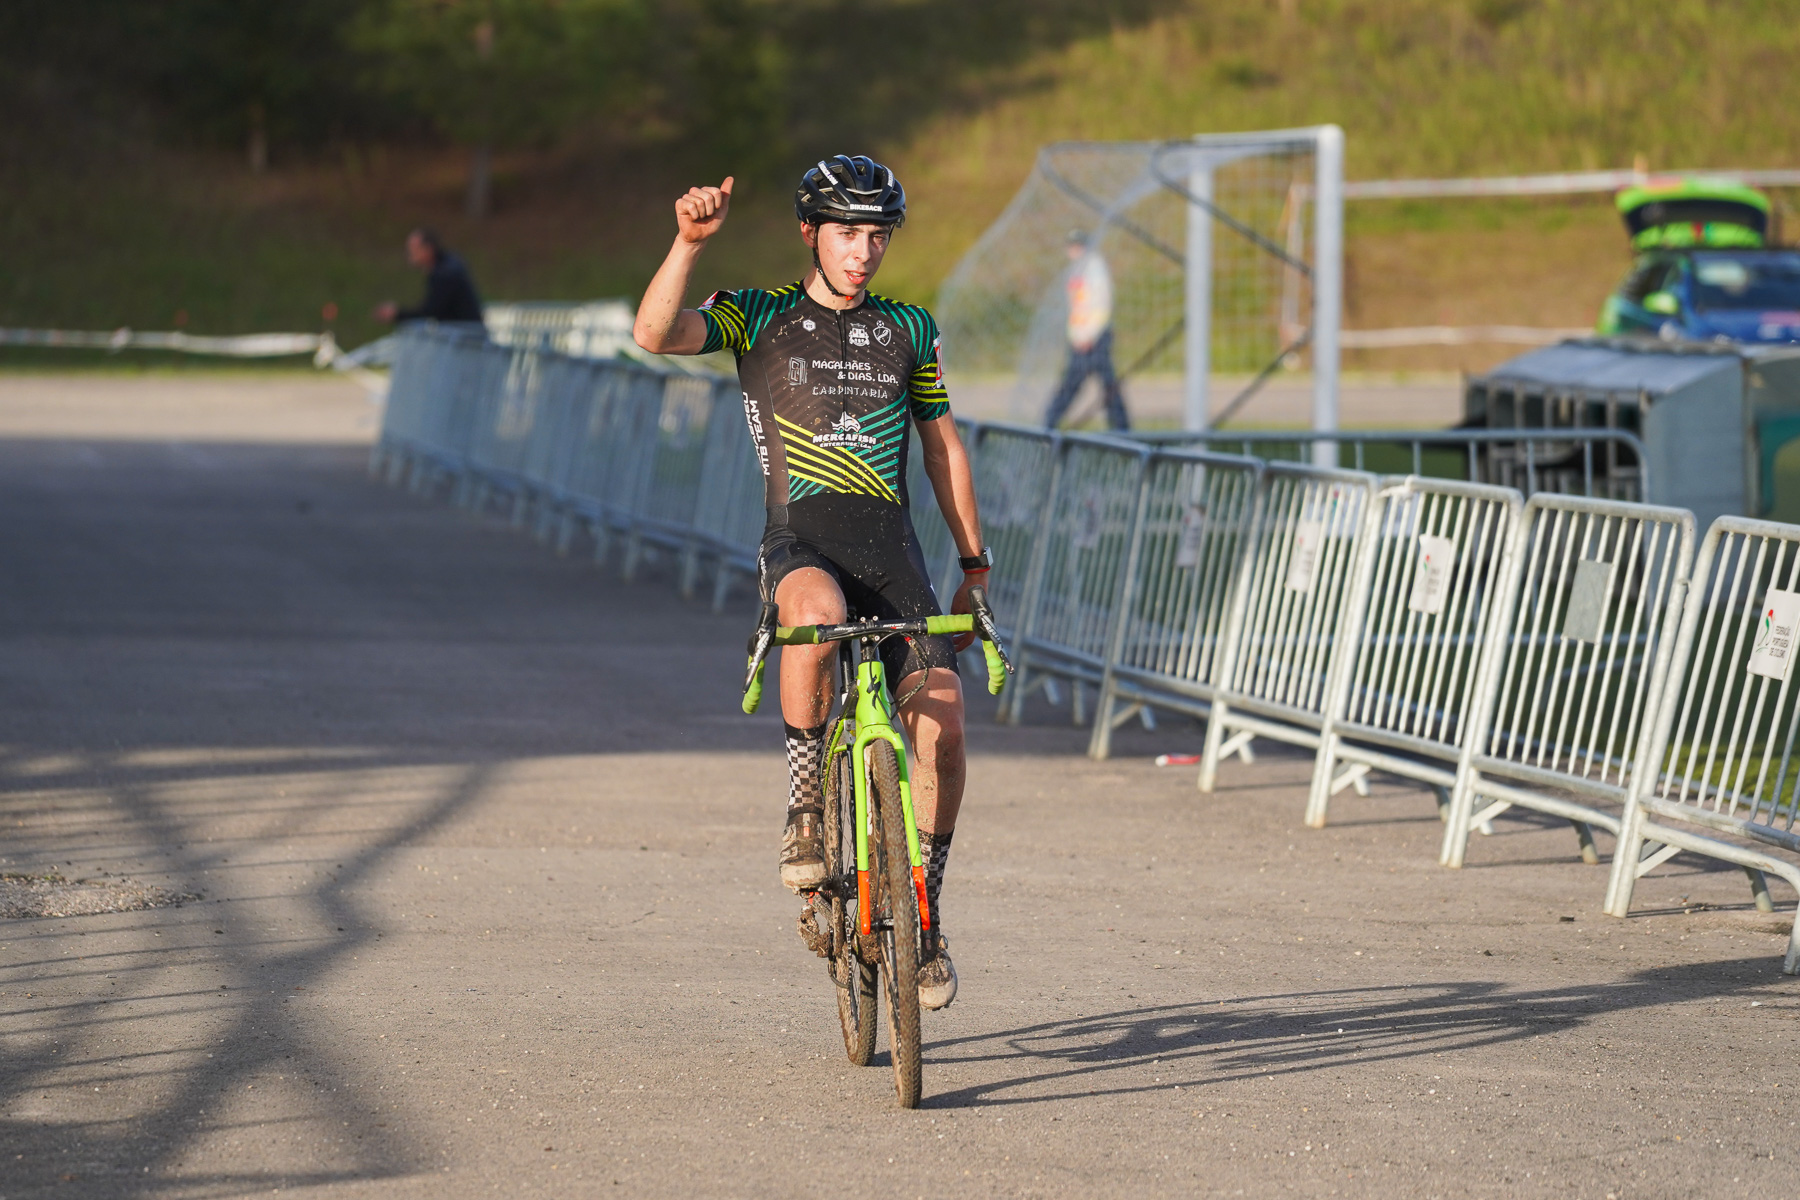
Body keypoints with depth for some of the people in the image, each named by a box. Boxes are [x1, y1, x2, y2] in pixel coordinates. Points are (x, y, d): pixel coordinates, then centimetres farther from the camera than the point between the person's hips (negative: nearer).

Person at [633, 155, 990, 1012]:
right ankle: (806, 804, -17)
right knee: (818, 615, -40)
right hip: (801, 540, -3)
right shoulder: (759, 319, 6)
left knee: (941, 723, -15)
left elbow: (942, 449, 22)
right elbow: (655, 333, -11)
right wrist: (690, 241, -25)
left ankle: (924, 916, 5)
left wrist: (974, 566, 19)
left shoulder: (910, 330, 16)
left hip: (890, 546, 3)